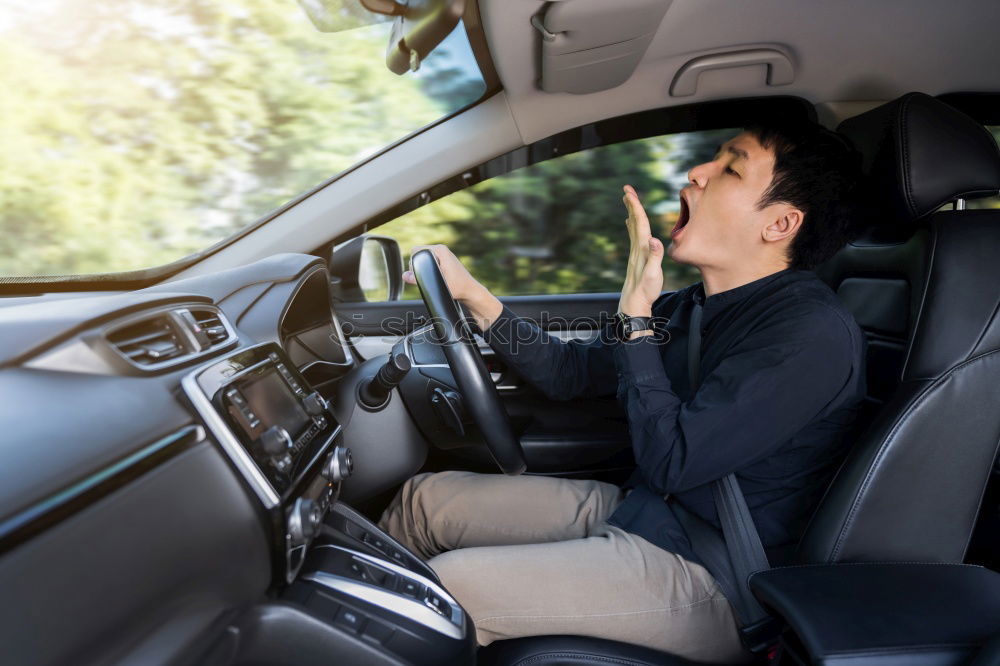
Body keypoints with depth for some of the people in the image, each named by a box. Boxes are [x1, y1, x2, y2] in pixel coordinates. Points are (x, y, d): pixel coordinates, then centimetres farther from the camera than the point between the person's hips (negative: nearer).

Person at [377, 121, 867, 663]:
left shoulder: (814, 334, -20)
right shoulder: (696, 306, 7)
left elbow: (668, 463, -25)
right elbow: (570, 372, 12)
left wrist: (636, 315, -18)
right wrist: (471, 294, 5)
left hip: (710, 580, -8)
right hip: (636, 509, 9)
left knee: (448, 587, -19)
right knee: (425, 497, 6)